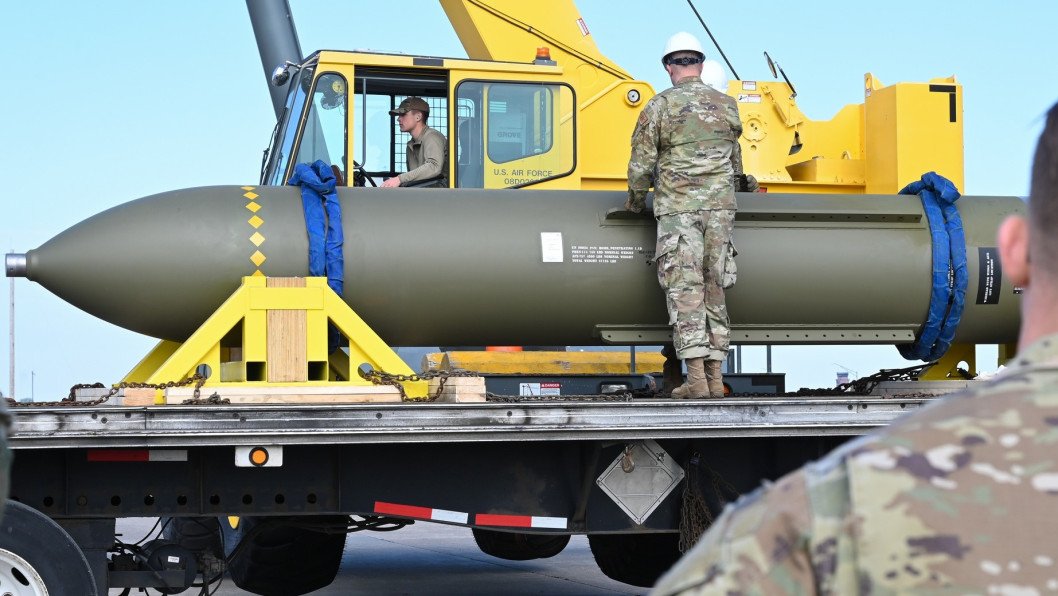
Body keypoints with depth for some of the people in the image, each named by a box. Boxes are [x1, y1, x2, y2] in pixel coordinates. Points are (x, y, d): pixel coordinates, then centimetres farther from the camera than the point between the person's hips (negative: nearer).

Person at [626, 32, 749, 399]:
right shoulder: (727, 106, 10)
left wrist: (635, 203, 14)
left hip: (677, 208, -4)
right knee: (713, 289, 8)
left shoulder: (659, 106, -4)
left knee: (684, 290, -5)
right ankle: (714, 378, 7)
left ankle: (696, 380, -12)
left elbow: (641, 165, -4)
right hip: (720, 207, 4)